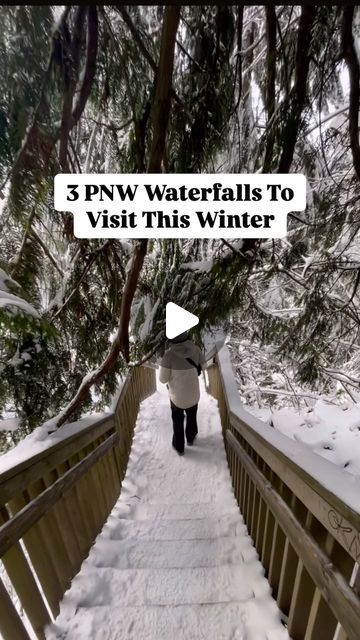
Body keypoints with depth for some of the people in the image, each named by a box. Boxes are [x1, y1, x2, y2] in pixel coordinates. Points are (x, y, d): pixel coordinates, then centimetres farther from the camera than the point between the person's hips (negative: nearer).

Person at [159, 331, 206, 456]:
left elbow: (163, 379, -18)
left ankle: (179, 447, 44)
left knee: (177, 421, 24)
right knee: (192, 417, 30)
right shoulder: (195, 349, -19)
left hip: (177, 395, -2)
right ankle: (191, 438, 54)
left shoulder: (169, 354, -27)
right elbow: (202, 363, 0)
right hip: (193, 394, 3)